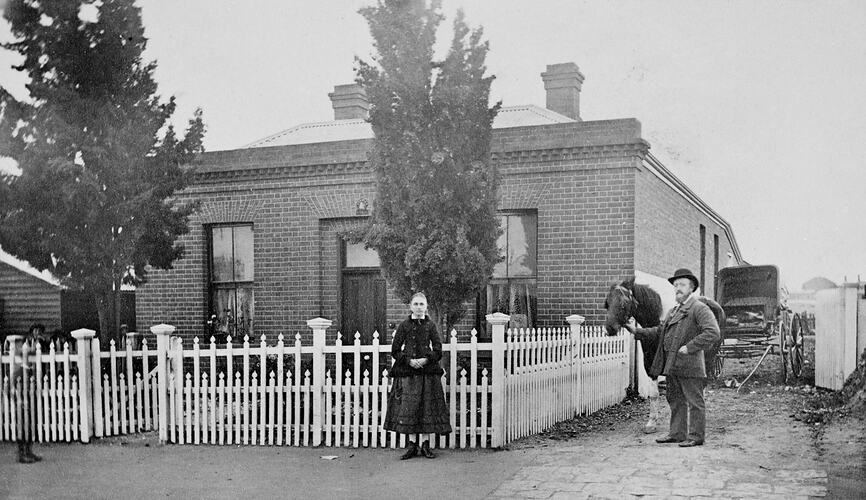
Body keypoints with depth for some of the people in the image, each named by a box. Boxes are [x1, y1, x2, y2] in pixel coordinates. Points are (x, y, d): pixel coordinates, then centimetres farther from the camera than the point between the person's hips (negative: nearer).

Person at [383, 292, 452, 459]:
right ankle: (412, 445, 9)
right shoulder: (404, 326, 4)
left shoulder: (430, 325, 5)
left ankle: (426, 445, 11)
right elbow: (395, 351, 3)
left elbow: (438, 350, 2)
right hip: (407, 372, 0)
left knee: (427, 408, 1)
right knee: (409, 408, 0)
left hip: (427, 371, 0)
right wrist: (409, 361, -11)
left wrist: (426, 359, -15)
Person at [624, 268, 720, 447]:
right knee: (675, 401, 14)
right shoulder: (674, 310, 20)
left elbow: (713, 333, -19)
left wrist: (689, 347, -22)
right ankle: (677, 433, 23)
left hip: (689, 365, -9)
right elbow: (660, 331, 22)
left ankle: (696, 436, 7)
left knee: (694, 402, 1)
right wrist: (636, 331, 11)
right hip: (671, 365, 9)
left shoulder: (700, 309, -8)